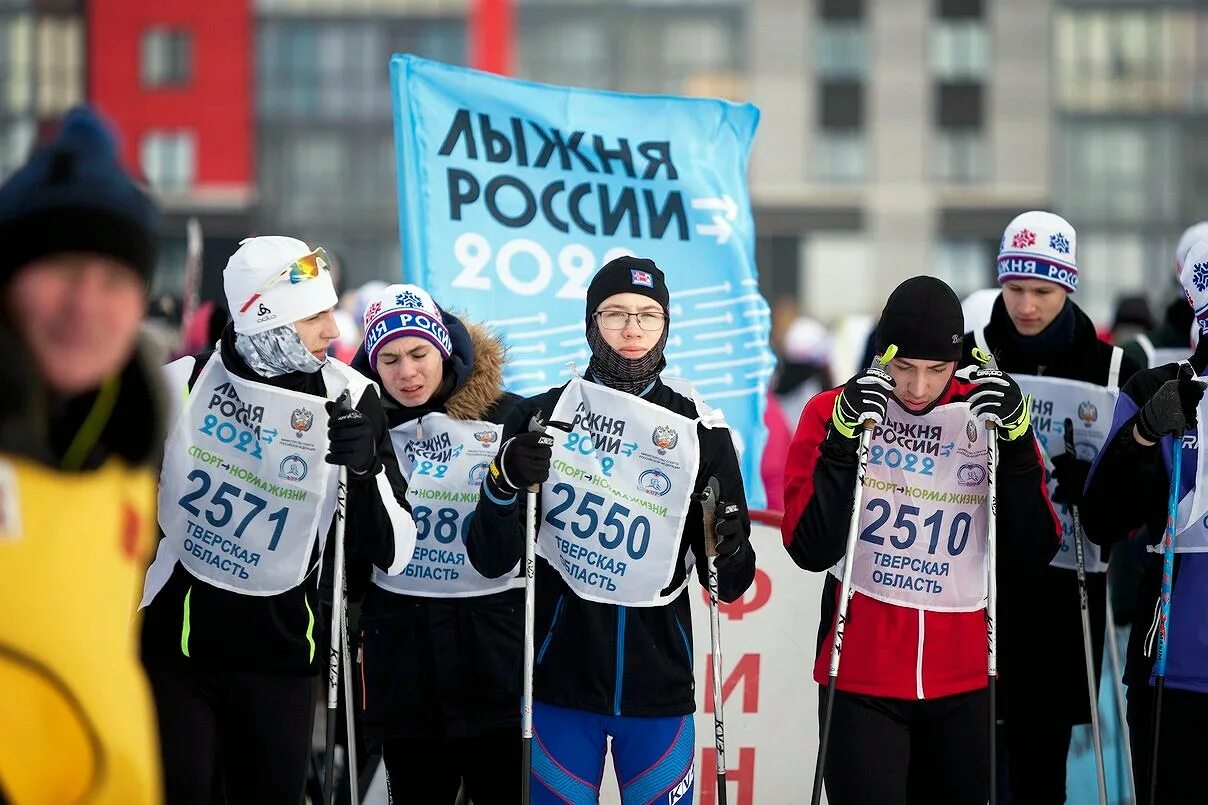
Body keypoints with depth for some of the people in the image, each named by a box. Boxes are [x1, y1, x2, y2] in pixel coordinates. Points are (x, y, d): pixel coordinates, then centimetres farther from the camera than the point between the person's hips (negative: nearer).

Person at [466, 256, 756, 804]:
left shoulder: (699, 430, 1)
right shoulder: (541, 418, -1)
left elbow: (728, 584, 5)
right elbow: (491, 562, -2)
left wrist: (730, 551, -18)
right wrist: (505, 483, -19)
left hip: (659, 682, 1)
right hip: (559, 677, -1)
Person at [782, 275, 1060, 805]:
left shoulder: (987, 415, 1)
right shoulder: (833, 412, -5)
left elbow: (1033, 553, -3)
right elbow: (811, 551, -12)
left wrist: (1016, 444, -13)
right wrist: (843, 444, -20)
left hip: (963, 679, 3)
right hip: (861, 676, -3)